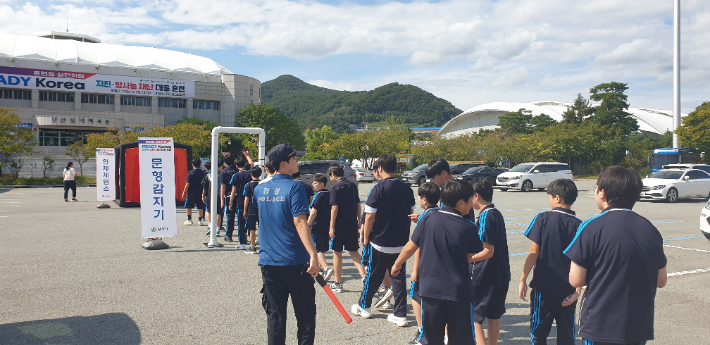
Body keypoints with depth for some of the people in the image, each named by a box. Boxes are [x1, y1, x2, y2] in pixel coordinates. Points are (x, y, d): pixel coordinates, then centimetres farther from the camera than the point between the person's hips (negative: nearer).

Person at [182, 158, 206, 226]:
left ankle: (189, 220, 11)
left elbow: (187, 184, -9)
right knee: (200, 207, 6)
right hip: (200, 192, 3)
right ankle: (200, 220, 6)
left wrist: (184, 192, -1)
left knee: (188, 206, 10)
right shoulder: (203, 173, 4)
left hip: (191, 192, -3)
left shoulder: (190, 173, -8)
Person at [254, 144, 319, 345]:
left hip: (268, 262, 6)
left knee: (275, 315, 11)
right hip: (295, 261, -5)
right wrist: (313, 254, -25)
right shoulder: (294, 187, -11)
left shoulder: (260, 189, 8)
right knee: (305, 314, 7)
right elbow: (299, 221, -21)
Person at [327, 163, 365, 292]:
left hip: (340, 225, -5)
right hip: (353, 224, 5)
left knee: (337, 252, 7)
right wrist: (358, 221, 22)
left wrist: (332, 227, -13)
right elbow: (358, 205, 11)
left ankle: (338, 283, 14)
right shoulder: (353, 186, 7)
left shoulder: (335, 187, -11)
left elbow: (334, 208, -15)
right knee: (353, 251, 13)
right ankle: (364, 275, -5)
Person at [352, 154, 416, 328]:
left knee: (373, 276, 12)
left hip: (379, 242, -4)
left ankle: (364, 307, 29)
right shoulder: (406, 189, 1)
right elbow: (410, 214, 9)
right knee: (399, 277, 9)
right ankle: (400, 315, 11)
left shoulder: (378, 189, -14)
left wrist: (365, 237, -2)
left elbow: (370, 216, -14)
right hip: (401, 242, 4)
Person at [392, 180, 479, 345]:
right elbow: (469, 257, 0)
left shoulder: (428, 219, -6)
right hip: (458, 290, -1)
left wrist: (397, 264, 16)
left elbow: (411, 247, -1)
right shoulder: (470, 228, -9)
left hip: (430, 287, 2)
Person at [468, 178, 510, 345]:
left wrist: (465, 260, -20)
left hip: (484, 277, -9)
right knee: (493, 315, 18)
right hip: (500, 274, 9)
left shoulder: (486, 216, -18)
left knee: (474, 317, -3)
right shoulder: (496, 213, 10)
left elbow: (488, 251, -21)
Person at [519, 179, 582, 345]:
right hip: (568, 290, 2)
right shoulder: (579, 225, -3)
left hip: (543, 287, -2)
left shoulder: (542, 219, -9)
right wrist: (578, 290, -2)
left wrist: (523, 279, -3)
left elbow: (533, 252, -11)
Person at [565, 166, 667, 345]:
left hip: (601, 325, -5)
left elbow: (576, 280, -13)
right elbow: (661, 281, 8)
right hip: (641, 327, 5)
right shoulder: (651, 229, 1)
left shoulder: (592, 228, -15)